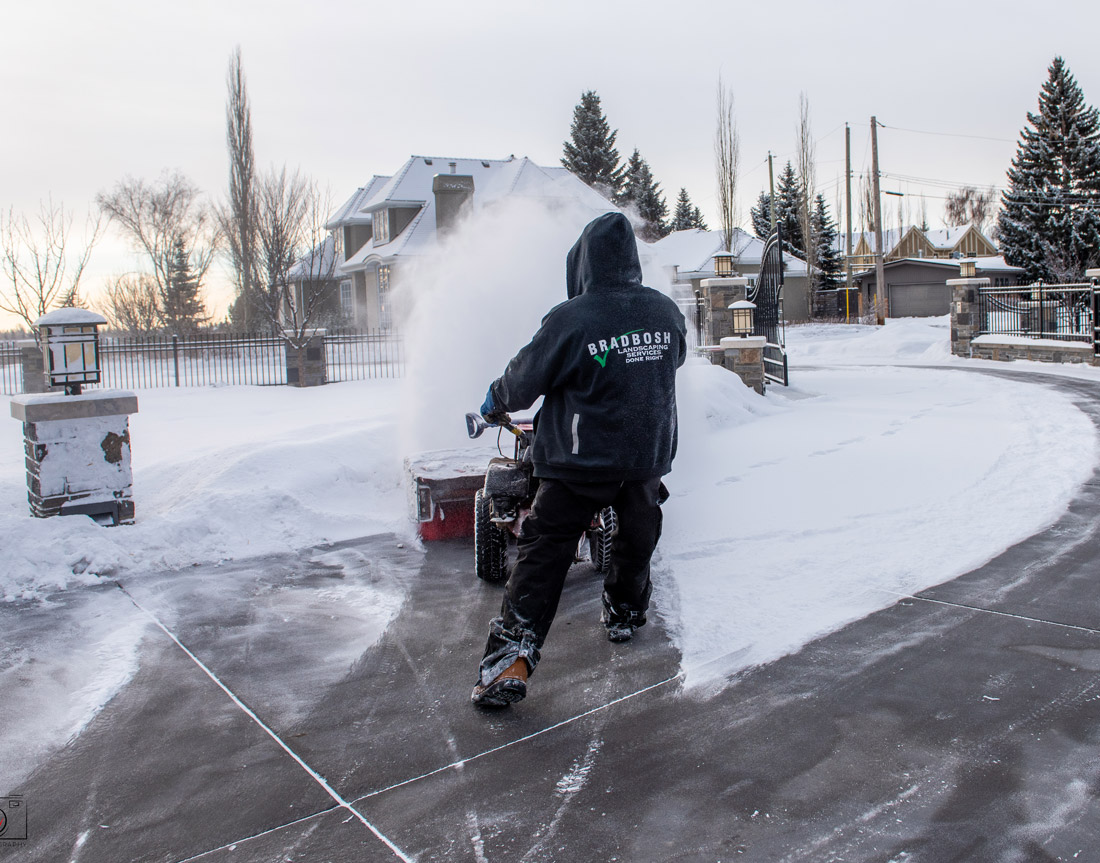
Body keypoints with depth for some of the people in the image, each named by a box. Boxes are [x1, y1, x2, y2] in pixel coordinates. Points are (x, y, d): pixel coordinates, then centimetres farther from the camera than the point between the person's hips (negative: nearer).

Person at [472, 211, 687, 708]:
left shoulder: (570, 320, -18)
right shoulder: (667, 312, -1)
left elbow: (524, 380, -9)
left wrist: (494, 403, 12)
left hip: (578, 463, -4)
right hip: (649, 454, 5)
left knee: (543, 555, 0)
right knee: (636, 541, 25)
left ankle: (511, 659, -3)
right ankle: (625, 614, 45)